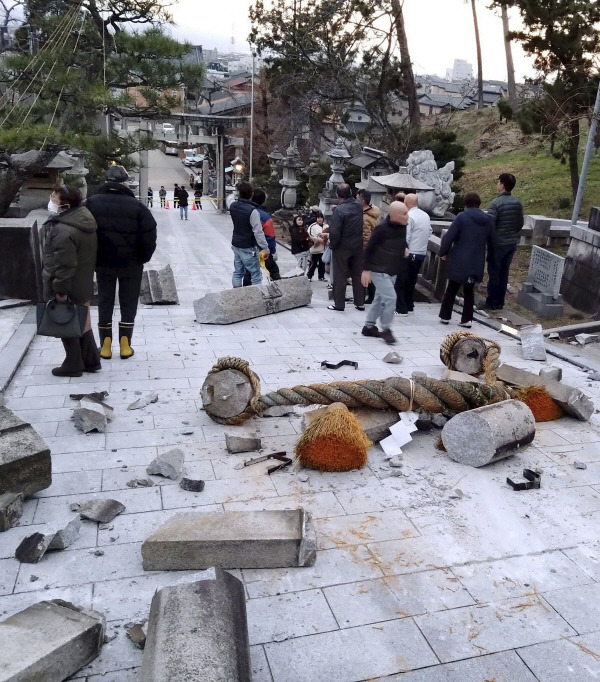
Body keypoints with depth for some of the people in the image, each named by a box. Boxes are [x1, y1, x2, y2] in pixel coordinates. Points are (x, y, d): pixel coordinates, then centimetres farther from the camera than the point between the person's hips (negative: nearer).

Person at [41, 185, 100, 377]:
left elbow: (65, 265, -27)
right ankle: (91, 360, 27)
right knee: (82, 322, 18)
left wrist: (61, 290, -19)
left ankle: (73, 364, 18)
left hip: (67, 288, -9)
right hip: (83, 284, 9)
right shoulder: (84, 217, 4)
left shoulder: (63, 231, -27)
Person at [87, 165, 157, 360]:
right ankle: (125, 345, 10)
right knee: (128, 304, 9)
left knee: (104, 303, 12)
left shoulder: (92, 203, -1)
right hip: (131, 264, -2)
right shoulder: (137, 206, -11)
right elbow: (149, 237, -12)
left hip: (103, 263, 2)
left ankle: (105, 345, 14)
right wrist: (143, 258, 1)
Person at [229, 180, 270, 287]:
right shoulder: (252, 211, -24)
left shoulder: (232, 206, -3)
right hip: (248, 248, -7)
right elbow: (258, 232, -23)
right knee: (256, 275, 2)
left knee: (237, 272, 16)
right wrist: (265, 248, -16)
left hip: (236, 245, 7)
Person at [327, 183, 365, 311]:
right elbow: (362, 226, 6)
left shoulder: (339, 210, -18)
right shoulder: (359, 206, -1)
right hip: (358, 246, 5)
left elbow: (334, 232, -19)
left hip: (342, 248, -5)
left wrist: (332, 245, -7)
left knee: (340, 276, 5)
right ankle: (360, 302, 19)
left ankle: (339, 304, 10)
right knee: (358, 274, 13)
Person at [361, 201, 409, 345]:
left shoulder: (402, 227, 2)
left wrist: (404, 249, 1)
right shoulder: (382, 228, -19)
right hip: (379, 270, -8)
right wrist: (366, 270, -14)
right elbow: (369, 249, -14)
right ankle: (386, 330, 1)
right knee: (390, 297, -13)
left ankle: (369, 326, 26)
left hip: (393, 271, 8)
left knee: (380, 298, 14)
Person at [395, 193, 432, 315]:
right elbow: (429, 233, 13)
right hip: (422, 253, 8)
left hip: (409, 254, -8)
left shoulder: (409, 216, -16)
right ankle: (409, 306, 25)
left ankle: (401, 309, 2)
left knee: (400, 282, 2)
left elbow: (405, 238, -19)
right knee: (411, 281, 19)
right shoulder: (426, 216, 7)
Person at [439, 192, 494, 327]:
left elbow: (449, 237, -12)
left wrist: (443, 253, 0)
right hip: (476, 263, 4)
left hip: (459, 261, -4)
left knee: (451, 290, 10)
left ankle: (445, 316, 15)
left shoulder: (461, 217, -10)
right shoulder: (488, 220, 5)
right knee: (469, 291, 14)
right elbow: (491, 242, 11)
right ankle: (467, 319, 14)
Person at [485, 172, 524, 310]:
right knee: (504, 273, 12)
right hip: (512, 243, 6)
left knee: (494, 272, 3)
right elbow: (520, 223, 12)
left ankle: (492, 302, 8)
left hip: (498, 243, -6)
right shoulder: (517, 203, 3)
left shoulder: (496, 203, -17)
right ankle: (500, 302, 19)